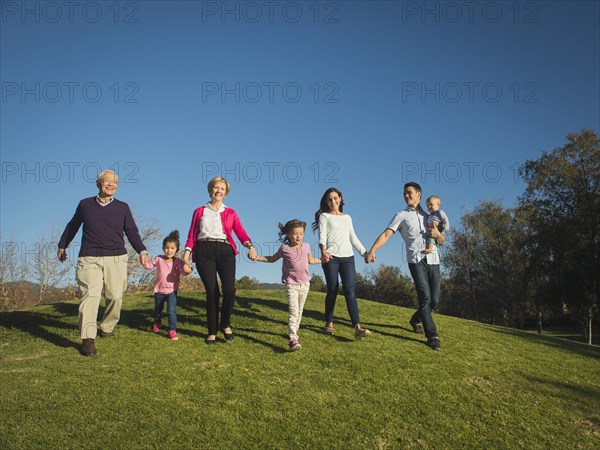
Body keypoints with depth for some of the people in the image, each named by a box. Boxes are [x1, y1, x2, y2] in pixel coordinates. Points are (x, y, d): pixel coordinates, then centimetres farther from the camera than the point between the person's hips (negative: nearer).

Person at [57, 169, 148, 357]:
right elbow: (72, 226, 24)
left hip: (116, 258, 1)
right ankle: (88, 339, -14)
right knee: (90, 294, -14)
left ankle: (107, 327, 21)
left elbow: (132, 232, 8)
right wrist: (62, 246, 31)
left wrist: (142, 251, -5)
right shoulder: (85, 204, 11)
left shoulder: (122, 207, 10)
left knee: (115, 295, -2)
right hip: (89, 259, -1)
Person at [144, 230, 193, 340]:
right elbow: (149, 265, -3)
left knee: (171, 311, -14)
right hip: (159, 290, 3)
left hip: (171, 291, -3)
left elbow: (183, 272, -26)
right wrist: (144, 262, -25)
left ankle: (172, 330, -4)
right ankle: (157, 323, 51)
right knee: (158, 309, 24)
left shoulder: (178, 262, -13)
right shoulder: (159, 259, -7)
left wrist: (187, 269, -50)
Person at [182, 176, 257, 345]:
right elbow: (192, 234, 12)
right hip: (204, 251, 0)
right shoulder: (199, 211, 19)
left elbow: (240, 232, 4)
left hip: (225, 251, 0)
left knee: (229, 289, -16)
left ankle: (226, 324, 9)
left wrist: (250, 246, -15)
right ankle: (212, 331, 8)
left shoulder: (230, 213, 18)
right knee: (212, 291, -7)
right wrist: (187, 252, -3)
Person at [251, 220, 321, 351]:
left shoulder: (306, 247, 5)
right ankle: (293, 339, -21)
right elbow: (272, 259, 10)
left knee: (299, 311, 15)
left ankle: (294, 330, 36)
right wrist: (257, 257, -1)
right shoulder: (284, 248, -5)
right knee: (293, 311, -16)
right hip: (291, 284, -4)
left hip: (304, 284, 4)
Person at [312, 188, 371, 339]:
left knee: (349, 290, -9)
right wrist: (323, 251, -26)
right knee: (332, 290, -2)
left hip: (347, 257, 3)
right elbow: (322, 236, -7)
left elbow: (353, 238, 24)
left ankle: (357, 328, -19)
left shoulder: (347, 217, 22)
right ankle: (329, 324, 13)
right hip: (330, 257, -3)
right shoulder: (324, 216, 9)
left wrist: (364, 252, 14)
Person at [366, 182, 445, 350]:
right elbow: (386, 234, -5)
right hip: (416, 260, -4)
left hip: (433, 261, 4)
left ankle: (415, 319, 33)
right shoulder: (401, 216, 8)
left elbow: (442, 242, 23)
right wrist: (372, 250, -22)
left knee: (434, 300, 5)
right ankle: (432, 336, -7)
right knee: (425, 297, -15)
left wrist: (438, 234, -2)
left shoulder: (429, 216, 20)